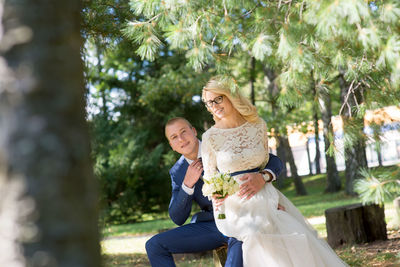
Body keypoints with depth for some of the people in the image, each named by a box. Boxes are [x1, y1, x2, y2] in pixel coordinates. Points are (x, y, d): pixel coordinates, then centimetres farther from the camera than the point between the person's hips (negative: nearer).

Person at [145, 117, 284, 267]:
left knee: (240, 247, -41)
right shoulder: (177, 173, 4)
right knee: (154, 245, -12)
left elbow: (274, 161, -8)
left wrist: (262, 178, -33)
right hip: (211, 225, 5)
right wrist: (188, 183, -16)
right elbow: (178, 219, 0)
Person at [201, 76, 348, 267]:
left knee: (298, 239, -16)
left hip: (263, 195, 3)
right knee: (258, 234, -32)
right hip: (235, 203, -3)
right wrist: (217, 197, -14)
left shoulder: (258, 125, 6)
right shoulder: (210, 137, -3)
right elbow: (209, 177, 4)